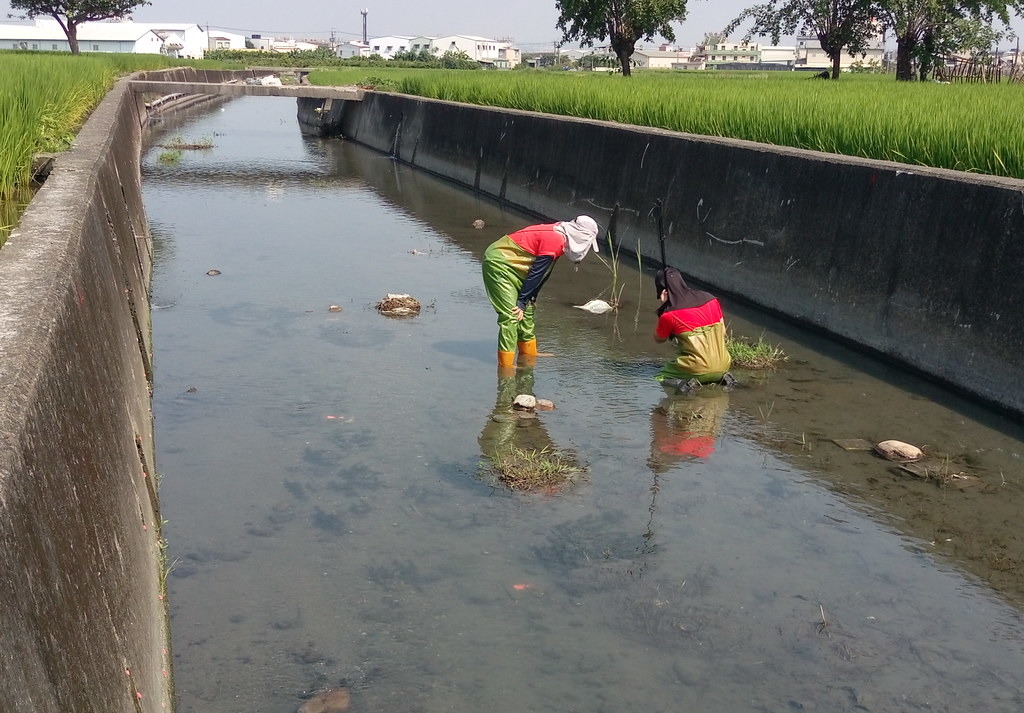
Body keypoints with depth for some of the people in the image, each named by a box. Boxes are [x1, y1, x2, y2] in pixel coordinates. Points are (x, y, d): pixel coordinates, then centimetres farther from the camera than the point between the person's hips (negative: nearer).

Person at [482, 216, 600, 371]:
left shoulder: (557, 236, 10)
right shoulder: (555, 240, -21)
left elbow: (542, 273, 13)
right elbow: (536, 273, -19)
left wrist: (530, 299, 13)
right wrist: (521, 302, -15)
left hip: (510, 265, 11)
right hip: (498, 263, -11)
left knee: (527, 312, 17)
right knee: (511, 315, -16)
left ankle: (529, 357, 32)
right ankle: (505, 365, -15)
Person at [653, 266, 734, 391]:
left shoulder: (669, 315, -10)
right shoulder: (711, 299, 6)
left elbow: (658, 339, 10)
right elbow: (722, 332, 14)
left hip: (698, 369, -5)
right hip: (723, 365, 5)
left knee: (660, 378, 16)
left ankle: (682, 383, -11)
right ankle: (721, 377, 8)